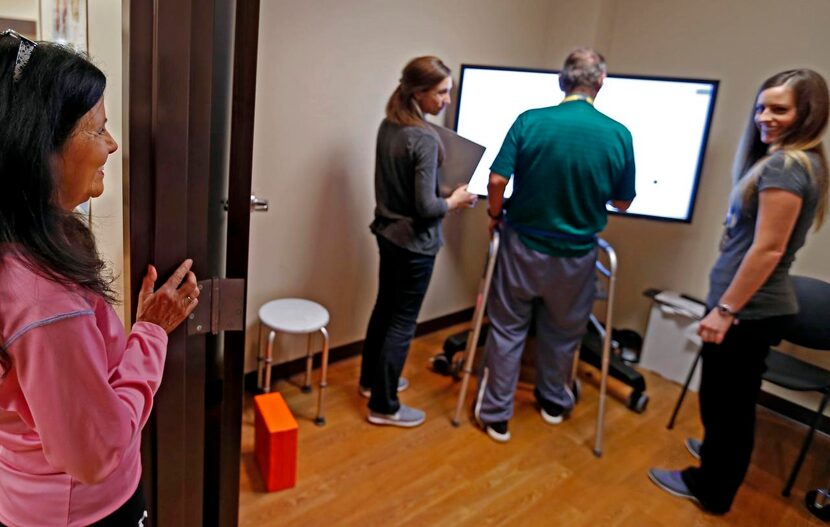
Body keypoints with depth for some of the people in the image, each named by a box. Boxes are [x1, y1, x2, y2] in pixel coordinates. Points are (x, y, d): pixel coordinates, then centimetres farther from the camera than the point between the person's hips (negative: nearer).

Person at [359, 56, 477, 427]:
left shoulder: (388, 127, 3)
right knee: (403, 321, 3)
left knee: (385, 308, 22)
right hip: (414, 243, -9)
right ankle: (383, 407, 16)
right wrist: (455, 201, -6)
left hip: (387, 232, 9)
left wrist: (444, 193, 13)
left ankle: (371, 380, 40)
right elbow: (425, 206, -24)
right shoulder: (425, 139, -22)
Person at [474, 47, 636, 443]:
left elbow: (497, 179, -15)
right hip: (576, 254, 2)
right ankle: (554, 401, 41)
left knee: (508, 329, 12)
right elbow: (622, 203, 0)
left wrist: (496, 215, 4)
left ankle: (496, 414, 20)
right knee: (563, 332, 21)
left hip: (523, 245, -1)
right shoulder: (618, 135, -8)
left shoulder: (529, 121, -12)